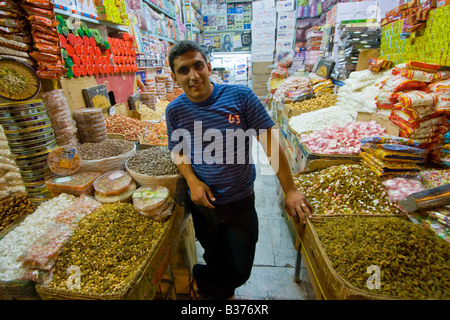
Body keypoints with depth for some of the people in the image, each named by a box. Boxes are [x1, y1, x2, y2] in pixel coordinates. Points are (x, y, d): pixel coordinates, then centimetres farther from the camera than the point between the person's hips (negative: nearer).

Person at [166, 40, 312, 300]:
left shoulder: (240, 96, -15)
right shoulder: (175, 111, -7)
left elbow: (270, 142, -13)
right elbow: (179, 151, 5)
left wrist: (290, 190, -12)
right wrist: (192, 182, -13)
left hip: (241, 202, -1)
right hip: (202, 203, 2)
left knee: (240, 273, 16)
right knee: (218, 263, 24)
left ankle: (204, 280, 46)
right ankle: (220, 292, 57)